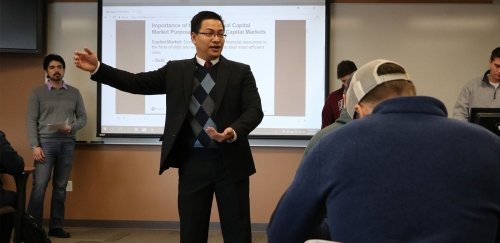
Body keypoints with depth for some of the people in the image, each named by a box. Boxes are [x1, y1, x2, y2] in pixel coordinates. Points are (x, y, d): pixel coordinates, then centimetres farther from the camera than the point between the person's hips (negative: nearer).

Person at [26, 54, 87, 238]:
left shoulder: (74, 93, 12)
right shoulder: (38, 92, 5)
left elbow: (82, 117, 10)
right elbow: (31, 120, 0)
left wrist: (71, 128, -11)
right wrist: (35, 146, -10)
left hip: (67, 144, 2)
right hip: (46, 142, -2)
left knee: (60, 186, 5)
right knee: (39, 185, -8)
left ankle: (56, 226, 11)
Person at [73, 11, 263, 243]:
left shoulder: (241, 72, 3)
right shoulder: (175, 70, 8)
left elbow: (254, 110, -6)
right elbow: (137, 83, 5)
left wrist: (234, 132, -26)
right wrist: (97, 68, -5)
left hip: (229, 162, -2)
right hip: (192, 163, 2)